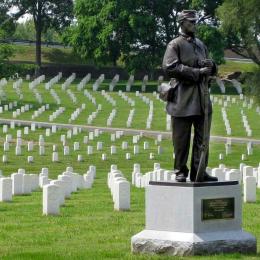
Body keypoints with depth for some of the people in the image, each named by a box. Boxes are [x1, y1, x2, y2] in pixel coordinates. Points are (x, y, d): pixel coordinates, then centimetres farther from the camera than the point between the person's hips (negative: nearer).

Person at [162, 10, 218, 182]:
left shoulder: (201, 45, 19)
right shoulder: (175, 45, -2)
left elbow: (211, 70, 25)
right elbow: (170, 68, -16)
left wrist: (210, 65, -1)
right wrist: (197, 72, -17)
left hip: (202, 98, 6)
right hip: (183, 99, -6)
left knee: (202, 137, 5)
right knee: (181, 139, -2)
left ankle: (199, 171, 9)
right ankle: (181, 172, 5)